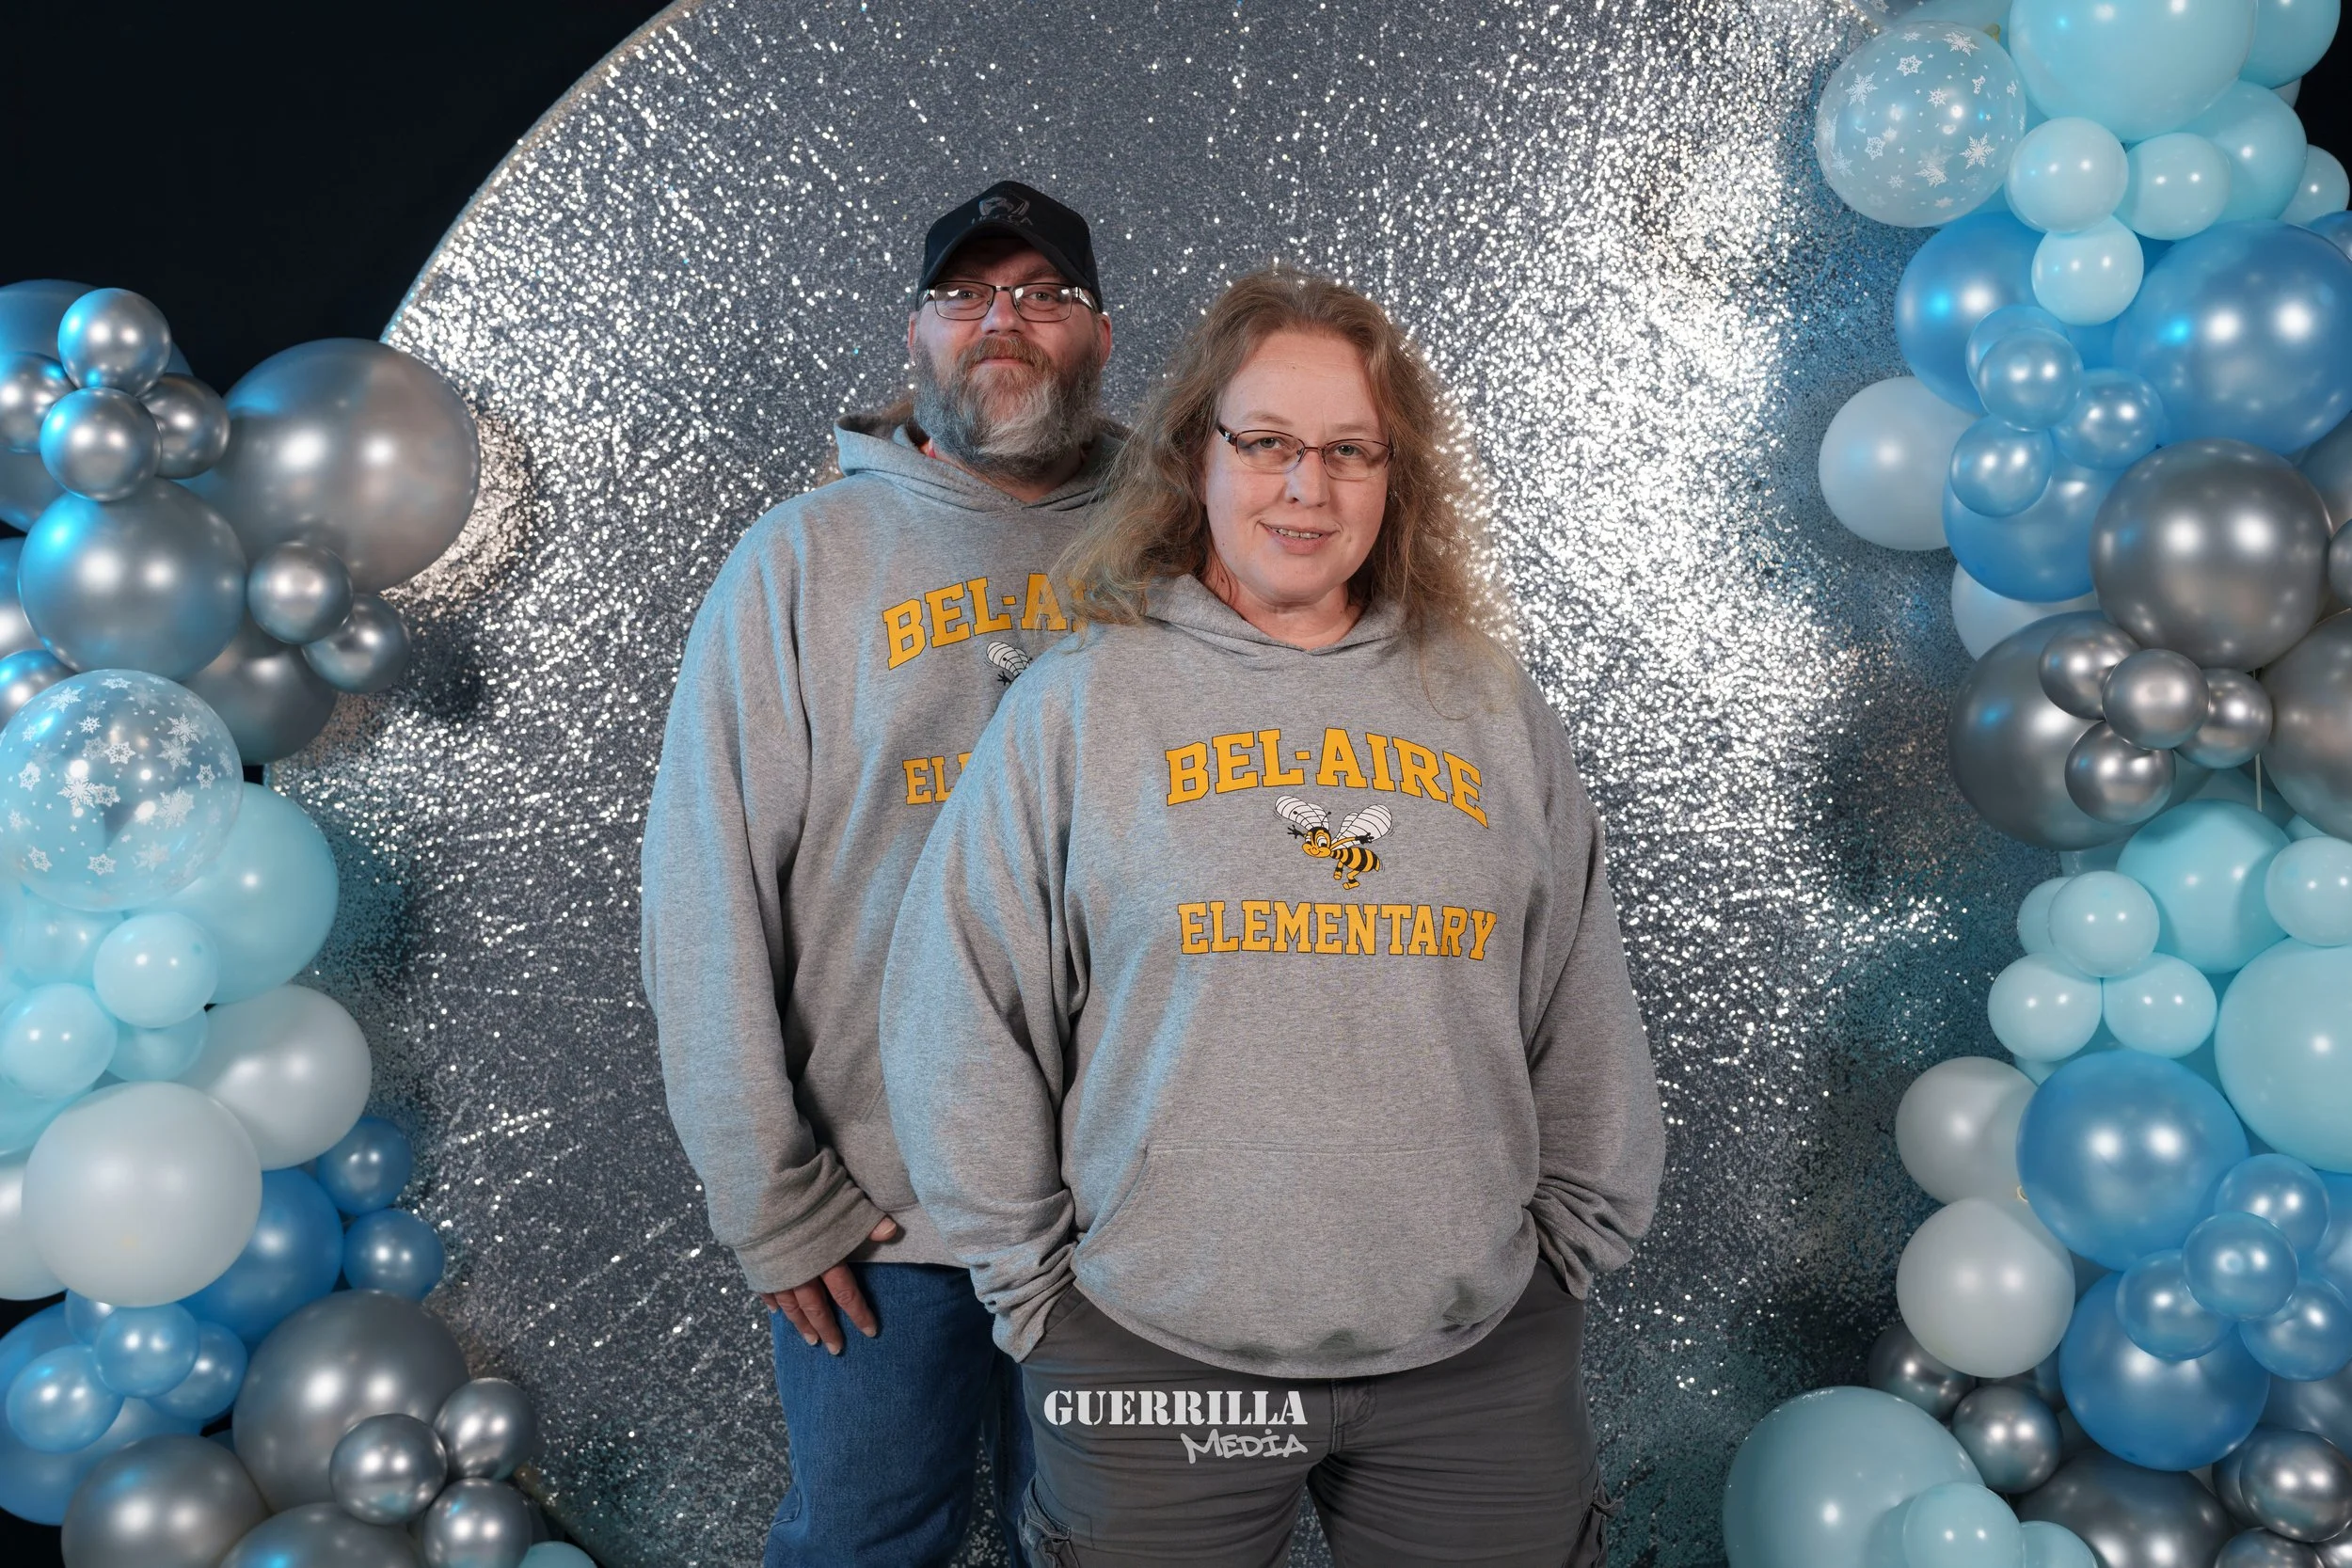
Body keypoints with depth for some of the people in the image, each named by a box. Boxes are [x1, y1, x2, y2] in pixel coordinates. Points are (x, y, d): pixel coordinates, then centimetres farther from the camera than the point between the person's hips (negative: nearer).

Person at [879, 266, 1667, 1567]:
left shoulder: (1491, 711, 6)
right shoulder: (1075, 705, -2)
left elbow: (1585, 1025, 12)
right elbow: (963, 1031, -1)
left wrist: (1573, 1246, 12)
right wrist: (1033, 1282, -1)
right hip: (1152, 1355, -2)